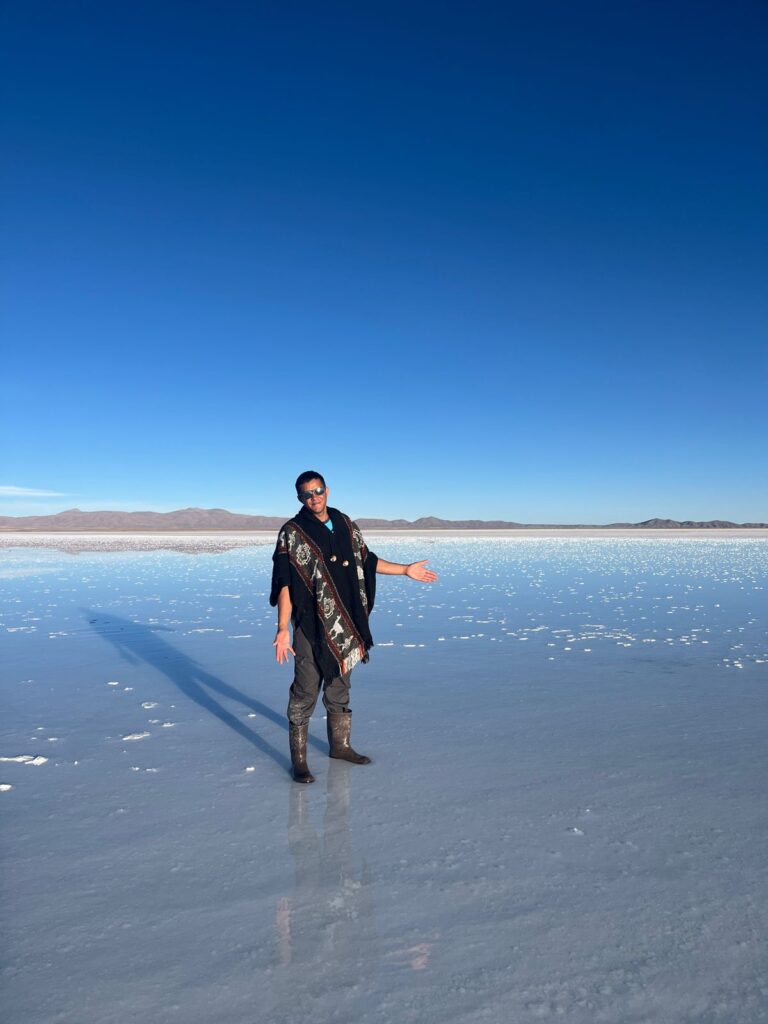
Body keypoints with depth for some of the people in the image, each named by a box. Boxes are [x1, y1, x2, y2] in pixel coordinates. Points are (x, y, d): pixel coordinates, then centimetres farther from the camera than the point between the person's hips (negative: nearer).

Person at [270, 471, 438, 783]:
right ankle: (298, 759, 16)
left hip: (344, 625, 5)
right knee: (305, 692, 1)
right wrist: (282, 629, -20)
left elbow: (365, 559, 18)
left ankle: (340, 744, 35)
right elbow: (284, 585, -13)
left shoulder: (345, 524, 6)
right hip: (311, 626, -5)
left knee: (339, 688, 18)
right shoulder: (292, 532, -9)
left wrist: (405, 570, 19)